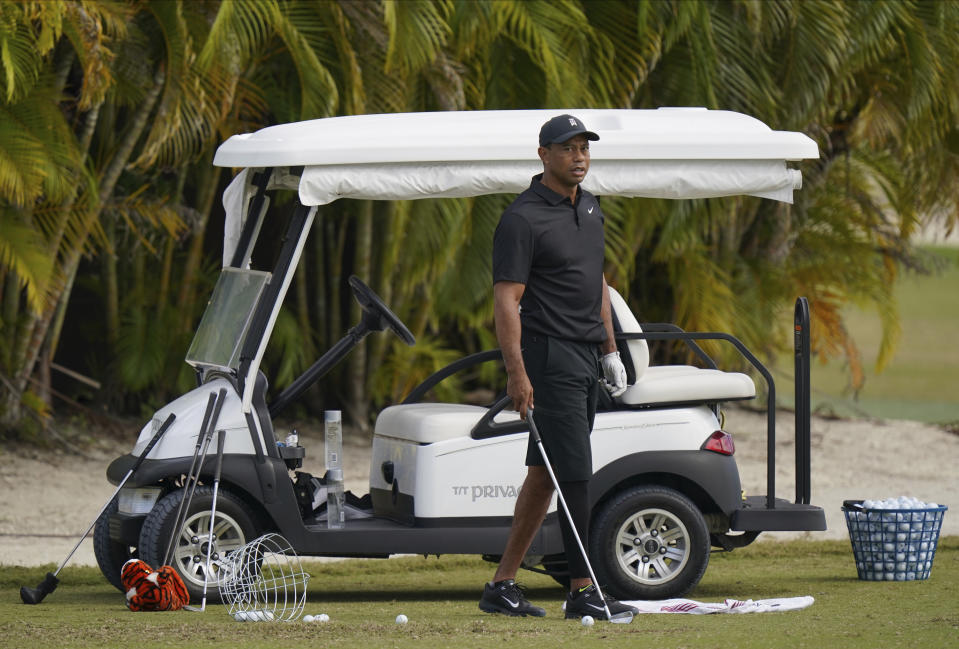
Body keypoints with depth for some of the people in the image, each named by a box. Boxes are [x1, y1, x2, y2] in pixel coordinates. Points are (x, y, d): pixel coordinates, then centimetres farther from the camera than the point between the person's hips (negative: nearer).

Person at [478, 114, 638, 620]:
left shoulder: (589, 208, 15)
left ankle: (503, 585, 13)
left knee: (544, 474, 9)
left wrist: (610, 350, 21)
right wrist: (517, 373, -24)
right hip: (549, 358, -9)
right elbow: (506, 299, -16)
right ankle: (582, 591, -4)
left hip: (586, 357, 9)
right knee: (576, 474, -9)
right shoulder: (523, 218, -12)